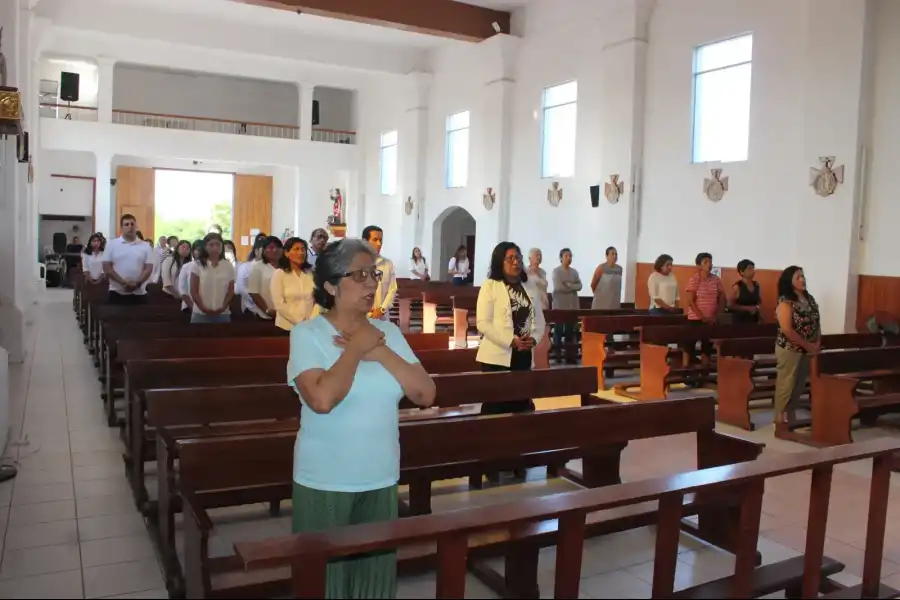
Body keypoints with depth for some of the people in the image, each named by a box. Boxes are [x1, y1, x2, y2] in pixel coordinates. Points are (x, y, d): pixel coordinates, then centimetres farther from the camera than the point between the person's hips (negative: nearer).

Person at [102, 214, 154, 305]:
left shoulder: (145, 246, 4)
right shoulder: (112, 245, 3)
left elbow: (149, 268, 0)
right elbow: (106, 267, -3)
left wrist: (137, 283, -16)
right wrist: (123, 282, -15)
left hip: (139, 293, 1)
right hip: (117, 293, -1)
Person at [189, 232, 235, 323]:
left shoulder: (229, 266, 4)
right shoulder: (197, 265, -1)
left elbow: (231, 290, 5)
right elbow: (193, 291, -3)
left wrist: (223, 307, -10)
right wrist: (203, 308, -14)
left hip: (223, 314, 2)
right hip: (200, 314, -2)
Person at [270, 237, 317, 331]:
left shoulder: (311, 273, 5)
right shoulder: (279, 274, -4)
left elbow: (317, 299, 5)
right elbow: (279, 304, -9)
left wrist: (312, 321, -8)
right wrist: (298, 322, -12)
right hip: (287, 326, -2)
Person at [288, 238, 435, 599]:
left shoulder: (388, 332, 3)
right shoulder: (307, 334, -11)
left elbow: (426, 394, -5)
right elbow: (322, 400, -28)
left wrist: (380, 352, -14)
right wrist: (357, 348, -17)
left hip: (381, 480, 4)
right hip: (324, 483, -4)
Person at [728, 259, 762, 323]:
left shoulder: (756, 285, 9)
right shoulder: (737, 286, -9)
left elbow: (760, 301, 24)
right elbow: (730, 305, -12)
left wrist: (757, 307, 2)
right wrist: (748, 308, -15)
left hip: (754, 320, 6)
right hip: (740, 321, -5)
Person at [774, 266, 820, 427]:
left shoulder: (810, 299, 10)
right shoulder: (785, 302, -15)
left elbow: (816, 322, 13)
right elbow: (787, 330, -21)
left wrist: (817, 343, -1)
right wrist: (808, 345, -17)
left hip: (807, 350, 7)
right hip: (790, 350, -7)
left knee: (799, 384, 13)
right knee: (786, 384, 0)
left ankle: (791, 415, 24)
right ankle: (780, 418, 9)